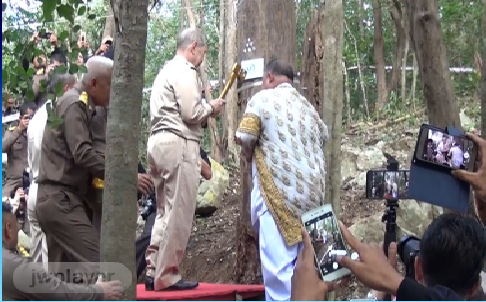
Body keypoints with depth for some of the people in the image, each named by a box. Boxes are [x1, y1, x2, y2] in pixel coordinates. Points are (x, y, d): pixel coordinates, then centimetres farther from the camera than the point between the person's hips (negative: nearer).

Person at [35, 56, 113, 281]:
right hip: (61, 199, -10)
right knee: (97, 263, -14)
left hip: (58, 199, 10)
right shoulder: (75, 103, -11)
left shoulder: (77, 104, 19)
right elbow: (82, 153, -21)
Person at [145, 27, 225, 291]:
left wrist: (205, 110, 15)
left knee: (165, 212, 12)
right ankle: (167, 276, -3)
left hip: (159, 142, 10)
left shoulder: (166, 71, 25)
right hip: (178, 144, -10)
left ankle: (154, 272, 12)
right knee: (178, 213, -6)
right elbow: (191, 114, -14)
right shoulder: (184, 71, -6)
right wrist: (211, 108, 4)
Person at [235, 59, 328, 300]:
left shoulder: (262, 99, -1)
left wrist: (251, 155, 13)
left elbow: (245, 140, -7)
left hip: (278, 190, -6)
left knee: (278, 258, -5)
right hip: (311, 191, 7)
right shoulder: (308, 105, 17)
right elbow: (323, 138, 20)